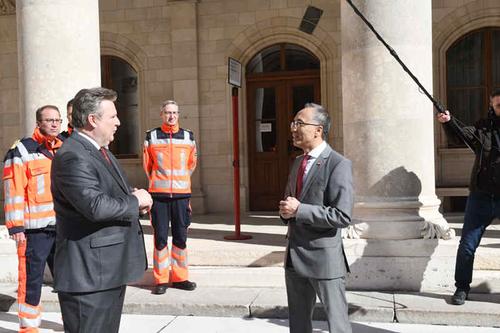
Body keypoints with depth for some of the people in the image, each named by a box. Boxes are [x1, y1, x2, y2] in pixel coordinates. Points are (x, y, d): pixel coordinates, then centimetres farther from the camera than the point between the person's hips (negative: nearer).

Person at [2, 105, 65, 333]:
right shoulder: (22, 151, -6)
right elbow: (13, 191, -10)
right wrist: (15, 226, -15)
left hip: (64, 226, 5)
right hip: (34, 228, -5)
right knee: (31, 278, 4)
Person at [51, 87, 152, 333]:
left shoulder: (101, 151, 14)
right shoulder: (72, 157, -20)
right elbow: (95, 206, -31)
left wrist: (135, 195, 1)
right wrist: (135, 201, -15)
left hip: (111, 269, 10)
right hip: (88, 274, -10)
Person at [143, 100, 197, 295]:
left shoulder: (188, 137, 7)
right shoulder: (151, 137, 3)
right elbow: (147, 165, 11)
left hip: (182, 194, 2)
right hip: (158, 194, -2)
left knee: (181, 237, 6)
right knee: (160, 238, 1)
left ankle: (179, 277, 17)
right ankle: (161, 280, 10)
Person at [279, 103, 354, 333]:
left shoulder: (338, 164, -13)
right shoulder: (297, 162, 12)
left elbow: (343, 216, -21)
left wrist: (299, 209, -21)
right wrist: (286, 210, -2)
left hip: (324, 257, -8)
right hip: (294, 256, 8)